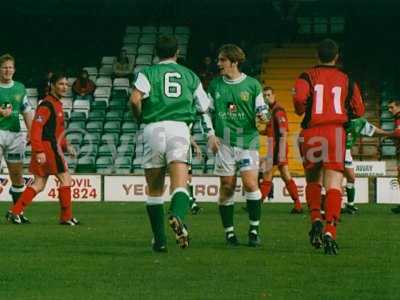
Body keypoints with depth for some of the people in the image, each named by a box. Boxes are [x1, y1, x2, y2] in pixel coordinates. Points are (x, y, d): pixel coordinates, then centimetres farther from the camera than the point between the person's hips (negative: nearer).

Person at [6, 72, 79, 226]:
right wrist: (39, 151, -26)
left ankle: (15, 212, 6)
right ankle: (66, 217, 3)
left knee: (39, 184, 8)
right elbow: (36, 128, -21)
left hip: (54, 147, 10)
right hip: (47, 147, -10)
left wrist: (66, 146, 18)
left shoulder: (57, 104, 17)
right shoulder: (47, 105, -14)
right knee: (65, 179, -4)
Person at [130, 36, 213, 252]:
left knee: (154, 191, 11)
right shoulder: (190, 76, 18)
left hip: (154, 129, 0)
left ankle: (160, 240, 12)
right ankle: (177, 216, -43)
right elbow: (205, 108, 21)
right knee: (180, 185, -12)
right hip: (180, 128, 0)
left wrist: (140, 118, 10)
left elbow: (135, 99, -8)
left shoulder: (148, 73, 9)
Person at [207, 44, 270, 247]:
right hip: (223, 142, 2)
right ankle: (229, 231, 9)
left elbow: (261, 110, 9)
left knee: (250, 183, -12)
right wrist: (211, 135, 2)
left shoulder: (252, 85, 3)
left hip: (247, 140, -2)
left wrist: (263, 116, -14)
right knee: (227, 186, 0)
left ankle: (254, 230, -3)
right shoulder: (215, 85, 9)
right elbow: (207, 112, 14)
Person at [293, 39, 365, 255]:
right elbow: (358, 110, 10)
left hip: (311, 134, 0)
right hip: (336, 133, 0)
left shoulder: (307, 77, 5)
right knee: (334, 186, -6)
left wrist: (301, 111, 6)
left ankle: (315, 219, -3)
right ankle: (330, 231, -22)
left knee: (313, 181, 19)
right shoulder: (346, 80, 10)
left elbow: (299, 97, -15)